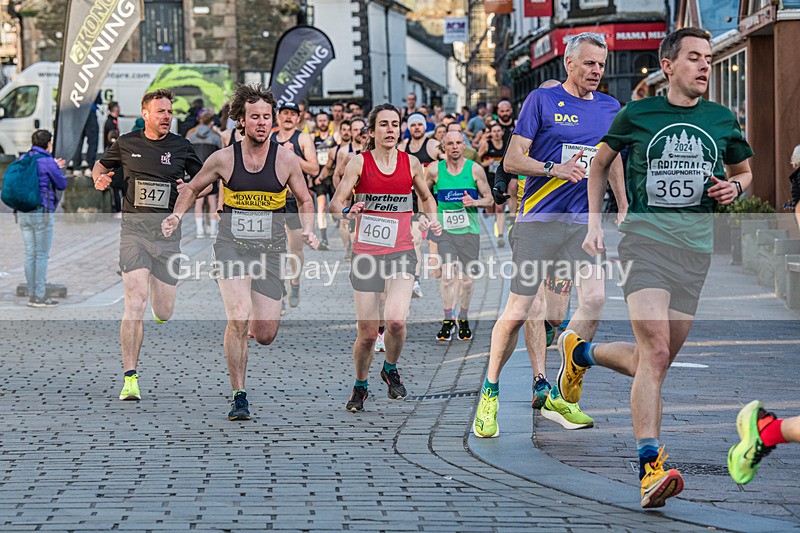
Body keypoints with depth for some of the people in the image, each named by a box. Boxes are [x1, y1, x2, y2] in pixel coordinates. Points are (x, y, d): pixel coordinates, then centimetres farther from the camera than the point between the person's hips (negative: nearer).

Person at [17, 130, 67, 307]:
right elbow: (62, 185, -3)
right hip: (42, 213, -6)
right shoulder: (47, 162, -11)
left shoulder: (23, 159, 9)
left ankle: (32, 294, 12)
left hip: (23, 212, 7)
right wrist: (57, 170, 15)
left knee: (30, 254, 9)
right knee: (42, 255, -1)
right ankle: (40, 296, 0)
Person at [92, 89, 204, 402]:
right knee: (135, 302, -17)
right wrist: (99, 179, 0)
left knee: (164, 314, 5)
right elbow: (101, 165, 22)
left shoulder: (182, 147, 5)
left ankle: (160, 303, 46)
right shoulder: (127, 144, 6)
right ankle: (130, 378, -15)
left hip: (167, 232, 1)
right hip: (134, 230, -1)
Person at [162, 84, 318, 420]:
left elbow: (304, 200, 12)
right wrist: (176, 216, -3)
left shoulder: (286, 159, -1)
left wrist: (308, 230, -5)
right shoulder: (223, 159, -2)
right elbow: (192, 189, 14)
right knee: (238, 319, -22)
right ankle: (239, 397, -9)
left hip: (270, 250, 1)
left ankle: (254, 318, 40)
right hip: (231, 245, -1)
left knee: (265, 336, -1)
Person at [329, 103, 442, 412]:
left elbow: (426, 197, 23)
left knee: (396, 319, -22)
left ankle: (391, 370, 8)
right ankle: (360, 386, 27)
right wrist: (346, 211, -29)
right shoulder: (359, 163, -1)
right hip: (366, 253, -1)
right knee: (367, 333, -1)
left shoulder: (411, 163, 5)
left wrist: (432, 221, 5)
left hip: (401, 252, 1)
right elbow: (335, 203, -7)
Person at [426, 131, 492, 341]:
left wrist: (474, 202, -14)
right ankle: (448, 320, -6)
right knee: (448, 274, -15)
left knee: (467, 279, 5)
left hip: (469, 229, 1)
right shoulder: (434, 170, -1)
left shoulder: (475, 169, -1)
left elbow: (489, 198, 5)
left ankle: (464, 320, 23)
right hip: (444, 229, -1)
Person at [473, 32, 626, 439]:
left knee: (594, 297, -14)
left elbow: (614, 164, 24)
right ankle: (490, 394, 13)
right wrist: (554, 169, -20)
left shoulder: (609, 108, 12)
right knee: (518, 309, -4)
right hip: (538, 219, -4)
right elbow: (511, 161, -5)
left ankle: (558, 396, -2)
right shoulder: (541, 100, -2)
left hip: (583, 222, 4)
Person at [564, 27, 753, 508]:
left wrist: (734, 186, 1)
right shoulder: (638, 115, 3)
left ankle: (583, 352, 38)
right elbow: (602, 161, 18)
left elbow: (745, 171, 25)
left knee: (654, 362, 7)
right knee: (655, 352, -20)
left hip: (698, 243, 4)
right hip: (646, 234, -4)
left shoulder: (723, 120, 10)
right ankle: (651, 468, -21)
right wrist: (594, 222, 9)